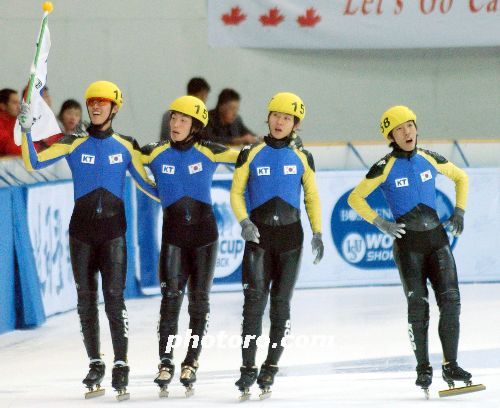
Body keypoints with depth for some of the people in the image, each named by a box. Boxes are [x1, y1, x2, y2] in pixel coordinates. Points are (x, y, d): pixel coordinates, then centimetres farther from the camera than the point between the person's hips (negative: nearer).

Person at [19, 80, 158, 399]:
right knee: (86, 298, 5)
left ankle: (121, 367, -5)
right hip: (82, 230, 1)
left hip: (113, 232, -1)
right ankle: (95, 364, 16)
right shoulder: (74, 144, 1)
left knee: (114, 298, -9)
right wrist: (27, 131, -16)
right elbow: (34, 163, -4)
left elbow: (145, 183, 12)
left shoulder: (126, 146, 3)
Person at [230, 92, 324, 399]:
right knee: (254, 301, -11)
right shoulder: (251, 154, 1)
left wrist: (318, 233, 4)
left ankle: (270, 369, 10)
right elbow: (237, 192, 3)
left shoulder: (302, 158, 5)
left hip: (290, 236, 1)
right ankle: (248, 370, -10)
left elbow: (312, 197, 12)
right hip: (258, 235, -1)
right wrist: (244, 222, -14)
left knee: (281, 305, 2)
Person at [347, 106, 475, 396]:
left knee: (451, 301, -5)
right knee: (418, 306, -2)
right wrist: (381, 224, -10)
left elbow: (461, 178, 19)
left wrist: (460, 211, 9)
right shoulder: (386, 168, -8)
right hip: (407, 243, -3)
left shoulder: (430, 159, 2)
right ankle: (423, 369, 7)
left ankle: (451, 365, 2)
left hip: (437, 238, 3)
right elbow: (355, 199, -3)